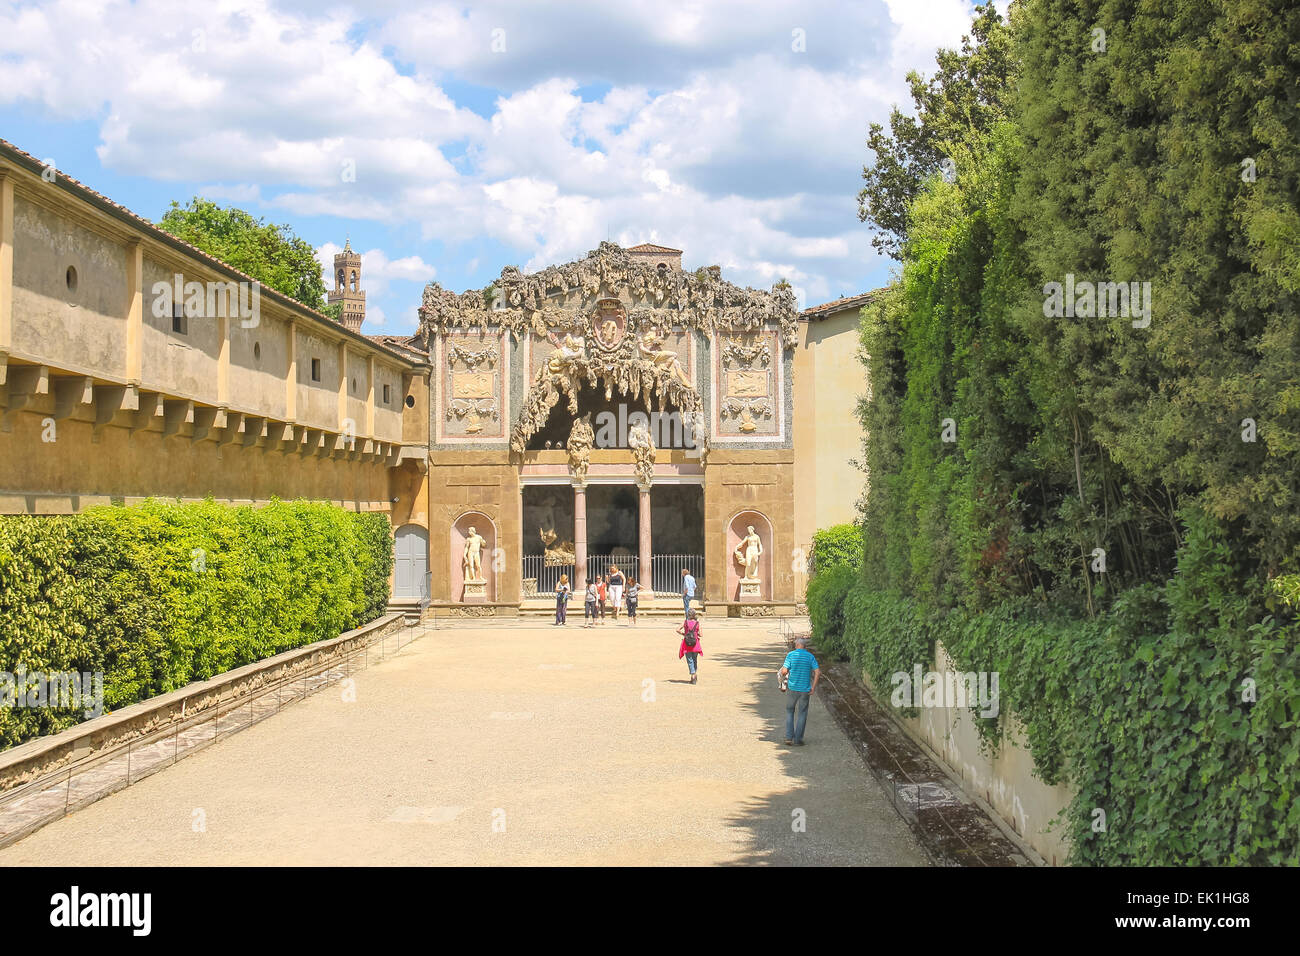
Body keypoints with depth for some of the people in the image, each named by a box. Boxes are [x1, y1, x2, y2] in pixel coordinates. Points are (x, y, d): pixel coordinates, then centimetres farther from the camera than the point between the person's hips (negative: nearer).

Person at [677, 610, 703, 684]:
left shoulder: (685, 622, -3)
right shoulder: (697, 623, -4)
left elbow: (678, 630, -11)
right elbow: (700, 634, -5)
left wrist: (683, 634, 6)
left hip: (687, 644, -1)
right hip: (695, 643, 1)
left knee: (689, 660, 4)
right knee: (694, 660, 19)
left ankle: (693, 674, -8)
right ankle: (695, 674, 24)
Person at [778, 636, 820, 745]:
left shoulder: (791, 655, -5)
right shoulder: (810, 656, 0)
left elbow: (784, 671, -12)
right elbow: (817, 672, -8)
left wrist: (781, 673, 11)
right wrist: (813, 687, -3)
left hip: (792, 688, 0)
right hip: (805, 690, 1)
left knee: (789, 712, 16)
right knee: (802, 714, 9)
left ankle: (789, 737, 7)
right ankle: (797, 739, 8)